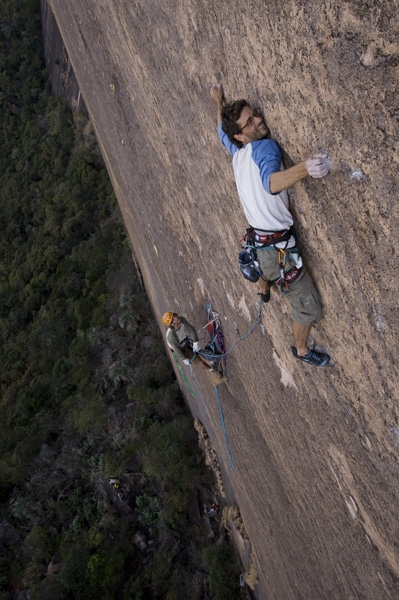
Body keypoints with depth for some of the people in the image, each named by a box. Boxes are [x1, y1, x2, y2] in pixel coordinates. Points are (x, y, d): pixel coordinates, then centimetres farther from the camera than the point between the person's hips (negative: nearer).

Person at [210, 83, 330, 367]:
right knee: (308, 306, 6)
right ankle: (302, 350, 28)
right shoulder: (265, 147, -20)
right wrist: (304, 168, -60)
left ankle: (265, 291, 74)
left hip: (259, 240, 9)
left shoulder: (237, 152, 5)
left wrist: (220, 102, 43)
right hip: (279, 247, -9)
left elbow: (222, 132, 28)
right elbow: (271, 181, -43)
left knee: (266, 267, 45)